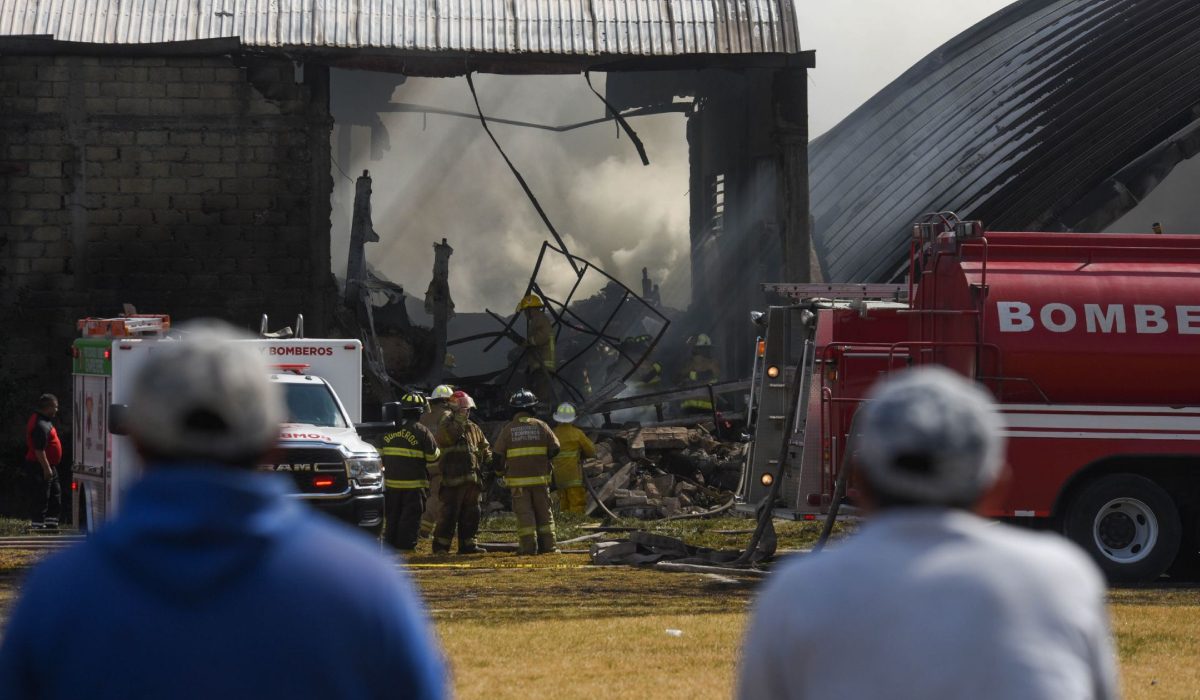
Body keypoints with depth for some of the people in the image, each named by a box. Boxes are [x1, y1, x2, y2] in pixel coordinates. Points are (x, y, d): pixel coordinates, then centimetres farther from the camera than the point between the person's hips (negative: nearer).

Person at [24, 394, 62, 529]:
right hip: (41, 467, -11)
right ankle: (37, 524, -1)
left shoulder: (44, 421, 12)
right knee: (42, 497, -5)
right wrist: (46, 468, -25)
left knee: (55, 494, 16)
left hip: (49, 466, 11)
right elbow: (39, 450, -27)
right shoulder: (42, 426, -23)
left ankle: (51, 523, 22)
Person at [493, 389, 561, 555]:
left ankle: (529, 546, -6)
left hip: (518, 480, -1)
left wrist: (500, 471, 18)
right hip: (540, 478, 1)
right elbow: (555, 448, 5)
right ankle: (547, 545, 9)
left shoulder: (508, 429, -2)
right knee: (543, 512, 9)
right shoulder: (540, 426, 1)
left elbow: (499, 455, -1)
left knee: (524, 512, -1)